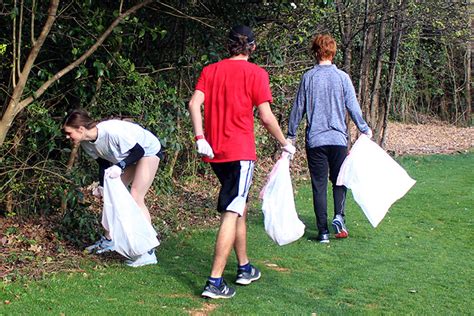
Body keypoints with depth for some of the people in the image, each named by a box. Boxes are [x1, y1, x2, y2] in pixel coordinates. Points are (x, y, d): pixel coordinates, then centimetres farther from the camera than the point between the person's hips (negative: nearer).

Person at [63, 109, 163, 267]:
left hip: (148, 151, -8)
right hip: (127, 156, 8)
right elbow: (103, 163, 3)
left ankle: (148, 252, -15)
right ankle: (108, 240, 22)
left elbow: (139, 151, -29)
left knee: (136, 198, -16)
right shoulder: (86, 143, -12)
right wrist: (101, 185, -7)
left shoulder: (112, 131, -37)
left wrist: (120, 166, -41)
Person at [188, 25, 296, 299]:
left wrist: (201, 139, -6)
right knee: (232, 215, -7)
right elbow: (266, 117, -8)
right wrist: (285, 143, 5)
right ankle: (215, 282, -11)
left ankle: (244, 268, 31)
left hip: (215, 152, 6)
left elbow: (194, 104, -2)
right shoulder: (256, 73, -4)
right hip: (241, 152, -6)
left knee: (240, 208, 21)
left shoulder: (210, 70, 11)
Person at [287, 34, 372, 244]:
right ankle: (339, 216, -6)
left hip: (315, 140, 0)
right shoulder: (342, 77, -2)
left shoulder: (308, 77, -1)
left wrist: (291, 135, 14)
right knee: (339, 180, 15)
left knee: (319, 185, 4)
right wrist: (364, 129, 12)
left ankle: (323, 231, 4)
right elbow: (353, 106, -1)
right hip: (338, 138, 0)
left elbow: (298, 108, 3)